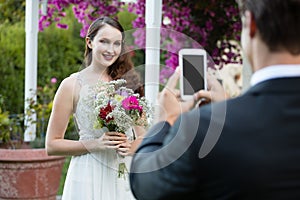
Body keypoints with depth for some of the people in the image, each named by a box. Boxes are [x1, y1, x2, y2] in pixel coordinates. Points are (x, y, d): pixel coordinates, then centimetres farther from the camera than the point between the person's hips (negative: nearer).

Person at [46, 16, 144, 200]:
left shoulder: (128, 82, 7)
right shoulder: (72, 85, -2)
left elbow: (142, 137, 13)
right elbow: (52, 145, -3)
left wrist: (131, 147, -8)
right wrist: (95, 144, -14)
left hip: (124, 176, 3)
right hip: (88, 176, -3)